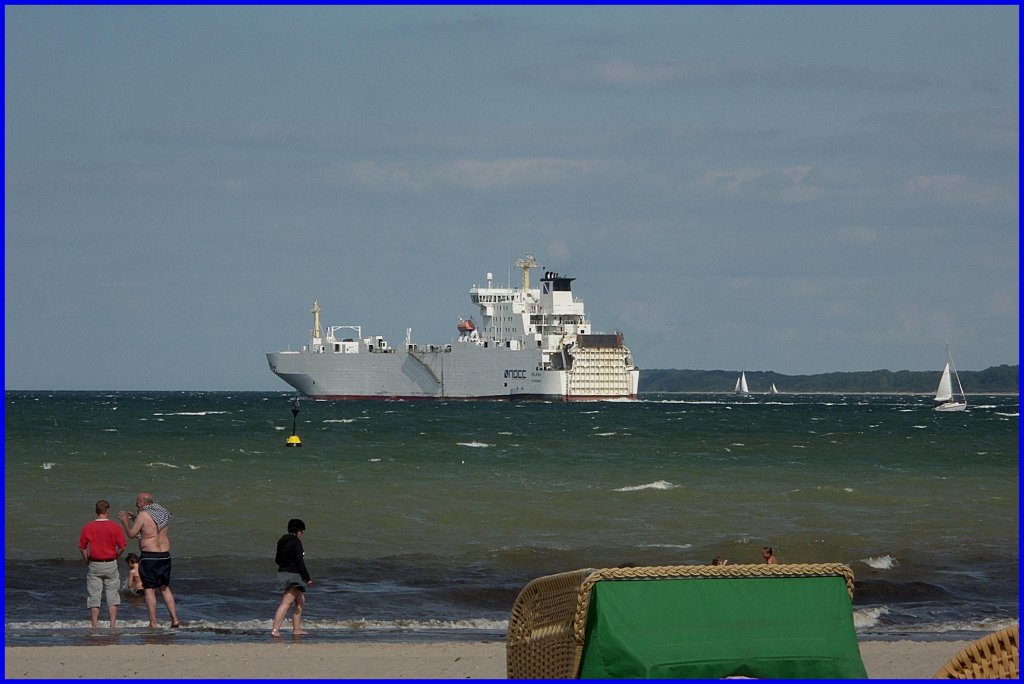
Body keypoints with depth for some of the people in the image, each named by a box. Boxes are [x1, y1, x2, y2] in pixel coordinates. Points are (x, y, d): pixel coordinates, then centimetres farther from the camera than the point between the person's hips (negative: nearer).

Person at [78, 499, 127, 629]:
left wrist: (87, 561, 11)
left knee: (94, 596, 5)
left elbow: (82, 547, -3)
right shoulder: (114, 527, -6)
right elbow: (122, 546, -7)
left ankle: (95, 625, 3)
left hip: (94, 565, 0)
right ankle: (113, 624, 7)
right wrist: (115, 557, 10)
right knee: (112, 595, 9)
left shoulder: (87, 527, -4)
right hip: (110, 565, 0)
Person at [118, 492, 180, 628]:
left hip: (149, 556, -7)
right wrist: (135, 519, 28)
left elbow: (131, 533, -6)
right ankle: (175, 620, 11)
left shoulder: (143, 515, -12)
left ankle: (153, 623, 0)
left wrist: (125, 522, 12)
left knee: (149, 590, 1)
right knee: (165, 588, 17)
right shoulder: (164, 513, 9)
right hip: (165, 554, 7)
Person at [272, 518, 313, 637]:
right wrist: (307, 578, -16)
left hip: (282, 573, 9)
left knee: (300, 600, 20)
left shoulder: (282, 542, 11)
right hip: (293, 575, -9)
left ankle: (296, 629, 23)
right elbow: (299, 561, -18)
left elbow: (277, 560, 19)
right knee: (286, 603, -13)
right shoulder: (296, 542, -14)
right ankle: (275, 629, -22)